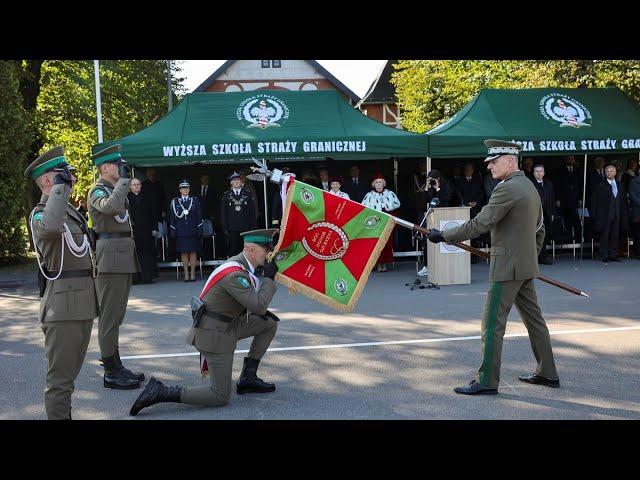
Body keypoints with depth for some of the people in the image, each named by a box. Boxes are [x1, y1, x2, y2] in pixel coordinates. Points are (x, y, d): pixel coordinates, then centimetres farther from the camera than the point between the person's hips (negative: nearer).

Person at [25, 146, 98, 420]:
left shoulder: (70, 211, 16)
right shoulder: (40, 213, -13)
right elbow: (49, 227, -39)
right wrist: (61, 186, -27)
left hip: (82, 302, 9)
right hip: (63, 306, -9)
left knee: (69, 372, 19)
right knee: (60, 376, -5)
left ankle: (65, 414, 29)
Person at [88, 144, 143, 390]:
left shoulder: (115, 189, 19)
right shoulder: (97, 190, -10)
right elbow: (112, 206, -32)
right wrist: (124, 179, -20)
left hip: (123, 257, 10)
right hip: (110, 256, -10)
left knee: (115, 316, 14)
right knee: (109, 316, -5)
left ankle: (117, 366, 21)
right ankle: (111, 373, 0)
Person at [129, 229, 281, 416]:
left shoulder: (239, 263, 6)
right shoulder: (234, 274, -25)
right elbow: (258, 306, -31)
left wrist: (262, 310, 6)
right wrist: (269, 278, -19)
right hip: (216, 335, -10)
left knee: (271, 323, 13)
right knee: (221, 397, -5)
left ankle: (248, 377, 16)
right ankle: (160, 392, -7)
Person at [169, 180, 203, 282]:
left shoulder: (195, 200, 6)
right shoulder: (174, 202, 5)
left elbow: (199, 216, 4)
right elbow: (172, 218, 5)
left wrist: (199, 230, -2)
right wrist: (172, 231, 0)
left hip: (193, 231, 0)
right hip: (181, 231, 0)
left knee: (193, 252, 2)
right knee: (183, 252, 3)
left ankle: (192, 273, 9)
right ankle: (186, 274, 9)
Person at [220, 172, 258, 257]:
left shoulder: (247, 195, 11)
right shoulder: (226, 195, 9)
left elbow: (252, 213, 9)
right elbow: (223, 214, 7)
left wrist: (253, 227, 2)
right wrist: (225, 228, -1)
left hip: (245, 228, 1)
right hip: (232, 230, -1)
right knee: (233, 251, -2)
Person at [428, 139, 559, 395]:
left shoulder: (507, 188, -17)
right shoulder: (530, 187, 14)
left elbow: (479, 223, -21)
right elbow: (539, 230, 20)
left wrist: (444, 235, -15)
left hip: (507, 268, -10)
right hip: (526, 268, 10)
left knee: (492, 324, -4)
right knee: (534, 319, 15)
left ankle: (487, 381, 1)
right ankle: (547, 373, 24)